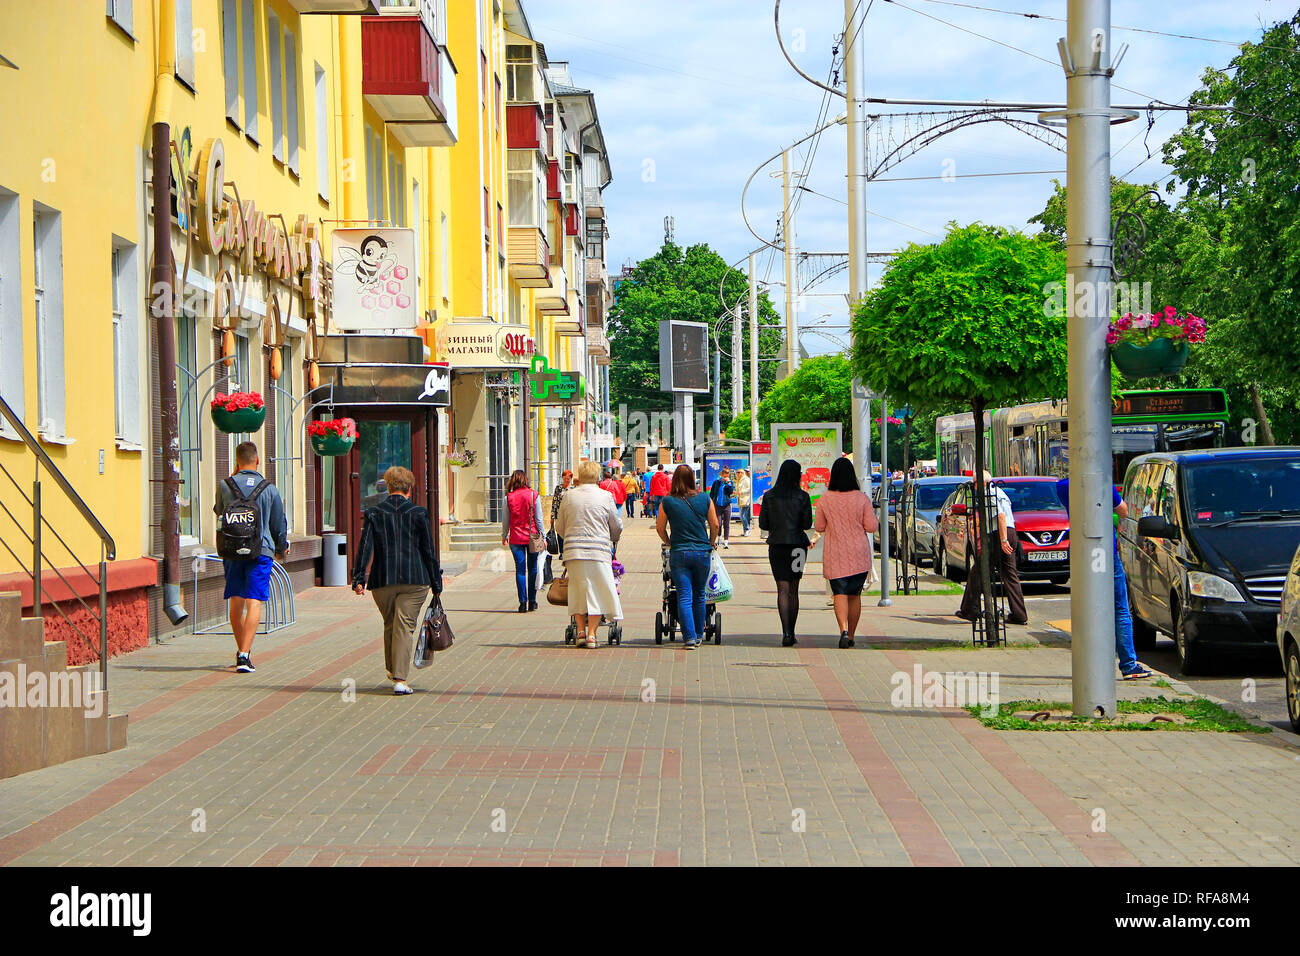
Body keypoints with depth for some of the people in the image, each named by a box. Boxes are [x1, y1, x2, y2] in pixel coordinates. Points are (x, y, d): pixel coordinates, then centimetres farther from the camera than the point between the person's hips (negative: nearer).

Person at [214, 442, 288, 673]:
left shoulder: (225, 486, -2)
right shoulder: (270, 489, -1)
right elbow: (279, 524, 7)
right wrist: (281, 549, 25)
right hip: (261, 550, -2)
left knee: (236, 602, 14)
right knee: (254, 603, -6)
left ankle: (241, 651, 24)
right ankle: (244, 654, -17)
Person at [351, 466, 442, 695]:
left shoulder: (373, 513, 3)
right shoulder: (418, 513, -1)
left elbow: (365, 548, -4)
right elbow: (428, 551, 1)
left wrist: (359, 579, -5)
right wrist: (436, 584, 7)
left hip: (382, 581, 2)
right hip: (414, 579, -2)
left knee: (390, 625, 19)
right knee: (405, 627, -3)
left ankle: (392, 670, 33)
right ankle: (400, 679, -10)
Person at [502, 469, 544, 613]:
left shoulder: (509, 497, -4)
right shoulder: (533, 496, -4)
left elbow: (505, 520, 2)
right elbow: (539, 519, -2)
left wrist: (504, 537, 17)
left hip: (516, 538, 0)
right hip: (532, 536, 0)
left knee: (520, 569, 3)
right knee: (532, 569, 11)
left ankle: (523, 602, -2)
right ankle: (532, 601, 14)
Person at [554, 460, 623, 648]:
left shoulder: (569, 496, 5)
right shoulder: (605, 497, -1)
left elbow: (559, 528, 12)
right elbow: (617, 527, 7)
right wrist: (612, 539, 29)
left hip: (573, 552, 2)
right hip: (599, 551, -2)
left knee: (577, 592, 12)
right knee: (597, 592, 4)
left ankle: (580, 630, 7)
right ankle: (591, 633, -1)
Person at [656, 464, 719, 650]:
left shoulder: (667, 501, -5)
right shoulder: (704, 499, -1)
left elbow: (660, 527, 2)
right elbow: (714, 525, 4)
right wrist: (711, 543, 21)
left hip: (679, 553, -1)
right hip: (702, 552, 1)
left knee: (684, 597, -1)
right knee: (699, 596, 15)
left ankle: (689, 637, -10)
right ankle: (698, 634, 23)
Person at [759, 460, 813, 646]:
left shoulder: (769, 496, -1)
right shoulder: (802, 496, -5)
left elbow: (763, 524, 1)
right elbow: (807, 524, -7)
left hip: (777, 545, 0)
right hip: (798, 545, 0)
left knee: (783, 589, -4)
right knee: (794, 590, 13)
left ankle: (786, 632, -20)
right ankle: (791, 633, 16)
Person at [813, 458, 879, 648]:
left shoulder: (825, 500, -7)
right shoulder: (862, 498, -7)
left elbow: (819, 527, 3)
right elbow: (871, 527, -5)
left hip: (835, 555, -1)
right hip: (859, 554, 1)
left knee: (839, 593, -2)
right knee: (855, 595, 13)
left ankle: (844, 630, -24)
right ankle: (851, 635, 19)